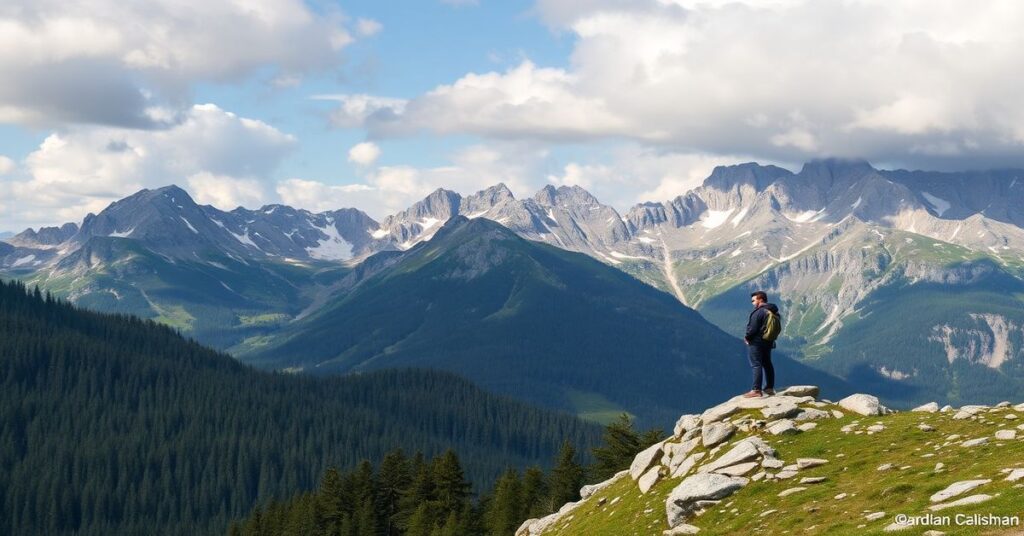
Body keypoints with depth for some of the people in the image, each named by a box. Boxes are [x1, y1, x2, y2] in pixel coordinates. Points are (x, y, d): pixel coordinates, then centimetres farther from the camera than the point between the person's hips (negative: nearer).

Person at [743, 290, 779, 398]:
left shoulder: (758, 312, -19)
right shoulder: (773, 311, 9)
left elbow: (752, 329, -20)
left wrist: (746, 337, -4)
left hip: (756, 342, -9)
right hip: (768, 342, 9)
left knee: (756, 365, -7)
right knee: (767, 364, 16)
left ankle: (756, 390, -10)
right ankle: (770, 388, 22)